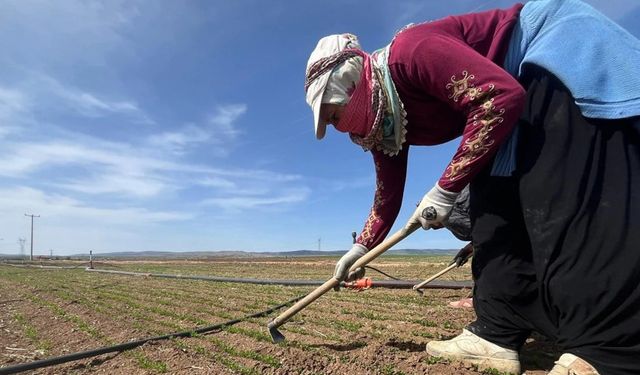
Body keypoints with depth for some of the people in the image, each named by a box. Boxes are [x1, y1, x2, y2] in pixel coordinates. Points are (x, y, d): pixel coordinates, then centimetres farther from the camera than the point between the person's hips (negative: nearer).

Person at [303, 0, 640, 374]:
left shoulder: (409, 51, -26)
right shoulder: (382, 120, 1)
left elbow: (501, 96, -32)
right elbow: (388, 194, 8)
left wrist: (446, 188, -29)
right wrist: (361, 249, 10)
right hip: (526, 102, 8)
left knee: (560, 194, -23)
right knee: (495, 205, -4)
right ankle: (497, 335, -1)